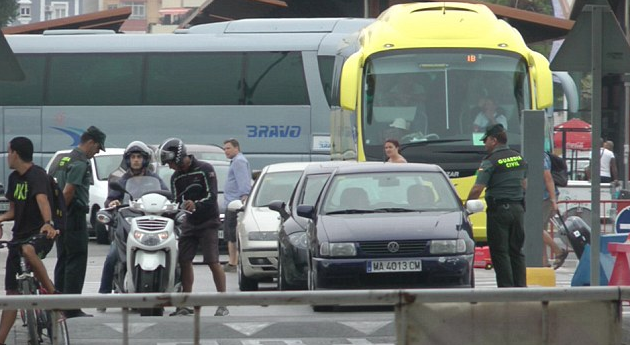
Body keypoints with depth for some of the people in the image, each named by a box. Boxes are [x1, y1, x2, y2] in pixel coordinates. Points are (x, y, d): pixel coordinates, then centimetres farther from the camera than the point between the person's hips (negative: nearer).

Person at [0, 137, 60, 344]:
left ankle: (53, 294, -28)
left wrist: (48, 223, -50)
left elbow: (42, 200, -32)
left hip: (41, 234, -7)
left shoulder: (37, 175, -14)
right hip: (20, 236, 7)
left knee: (28, 250, -43)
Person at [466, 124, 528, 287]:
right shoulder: (519, 158, 11)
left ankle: (506, 287, -7)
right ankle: (521, 286, 10)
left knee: (500, 252, -2)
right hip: (518, 208, 7)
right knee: (516, 251, 12)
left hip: (499, 210, -7)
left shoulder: (490, 161, -11)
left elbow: (477, 189, -14)